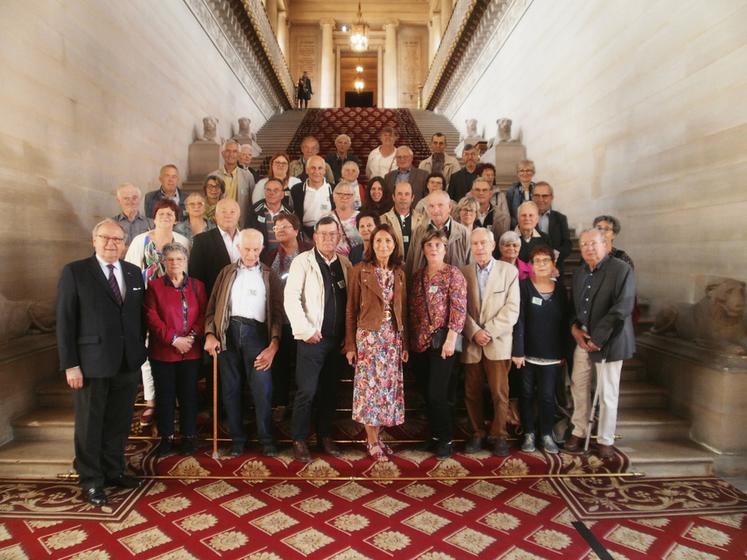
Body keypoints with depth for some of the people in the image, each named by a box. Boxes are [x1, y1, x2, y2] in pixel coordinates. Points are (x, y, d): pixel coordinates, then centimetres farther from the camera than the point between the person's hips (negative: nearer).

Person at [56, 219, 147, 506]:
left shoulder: (134, 272, 9)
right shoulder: (75, 272, -5)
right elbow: (65, 321, -8)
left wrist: (141, 350, 6)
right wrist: (70, 365, -11)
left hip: (128, 363, 4)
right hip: (91, 363, -4)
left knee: (119, 422, 15)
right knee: (90, 424, 8)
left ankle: (114, 471, 31)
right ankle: (91, 481, 23)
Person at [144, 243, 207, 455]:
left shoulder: (197, 286, 9)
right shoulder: (154, 285, 2)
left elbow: (203, 314, 4)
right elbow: (152, 317, -6)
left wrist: (192, 336, -13)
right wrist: (174, 339, -14)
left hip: (191, 351, 2)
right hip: (162, 351, -1)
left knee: (189, 395, 6)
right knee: (165, 396, 6)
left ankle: (188, 437, 19)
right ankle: (166, 438, 21)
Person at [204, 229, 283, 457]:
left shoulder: (270, 276, 10)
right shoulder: (226, 273, 15)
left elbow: (277, 312, 3)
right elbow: (212, 306, 10)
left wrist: (274, 344, -8)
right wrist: (210, 334, -5)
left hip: (256, 332, -2)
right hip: (228, 331, 2)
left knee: (262, 388, -6)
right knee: (231, 388, 6)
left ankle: (266, 439, 7)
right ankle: (237, 438, 19)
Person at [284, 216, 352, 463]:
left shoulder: (344, 263, 10)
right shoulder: (303, 261, -4)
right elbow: (291, 297, -10)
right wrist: (306, 330, -14)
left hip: (337, 339, 5)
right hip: (313, 338, -4)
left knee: (330, 391, 12)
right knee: (306, 391, -3)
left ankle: (325, 435, 27)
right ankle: (299, 440, 12)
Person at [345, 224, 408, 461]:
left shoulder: (399, 273, 9)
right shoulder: (360, 271, -3)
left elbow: (403, 310, 12)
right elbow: (351, 310, -2)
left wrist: (405, 343, 8)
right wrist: (350, 345, -5)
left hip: (393, 336, 5)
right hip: (369, 335, -4)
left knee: (388, 386, 7)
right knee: (370, 386, -2)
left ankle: (377, 436, 20)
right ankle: (372, 442, 10)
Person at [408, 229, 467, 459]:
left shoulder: (453, 274, -4)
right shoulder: (417, 276, 12)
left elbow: (459, 309, -11)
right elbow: (412, 310, 14)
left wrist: (451, 339, -17)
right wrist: (410, 340, 11)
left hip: (442, 343, -5)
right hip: (419, 344, 5)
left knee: (437, 394, -5)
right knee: (426, 394, 11)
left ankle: (446, 439, 13)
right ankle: (435, 435, 27)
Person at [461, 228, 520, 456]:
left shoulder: (509, 271, 2)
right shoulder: (464, 272, 8)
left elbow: (512, 309, -5)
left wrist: (489, 332, -13)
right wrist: (474, 333, -11)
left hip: (498, 342, -2)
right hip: (471, 343, 2)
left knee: (499, 393, 0)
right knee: (472, 393, 7)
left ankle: (499, 435, 15)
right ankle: (477, 434, 22)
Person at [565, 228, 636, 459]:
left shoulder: (622, 269, -10)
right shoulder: (579, 272, 11)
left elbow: (622, 308, -17)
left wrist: (597, 338, -18)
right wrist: (574, 326, -2)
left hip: (608, 341, -5)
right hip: (582, 340, 6)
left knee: (607, 394, 4)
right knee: (578, 387, 9)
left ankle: (605, 440, 19)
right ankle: (578, 432, 24)